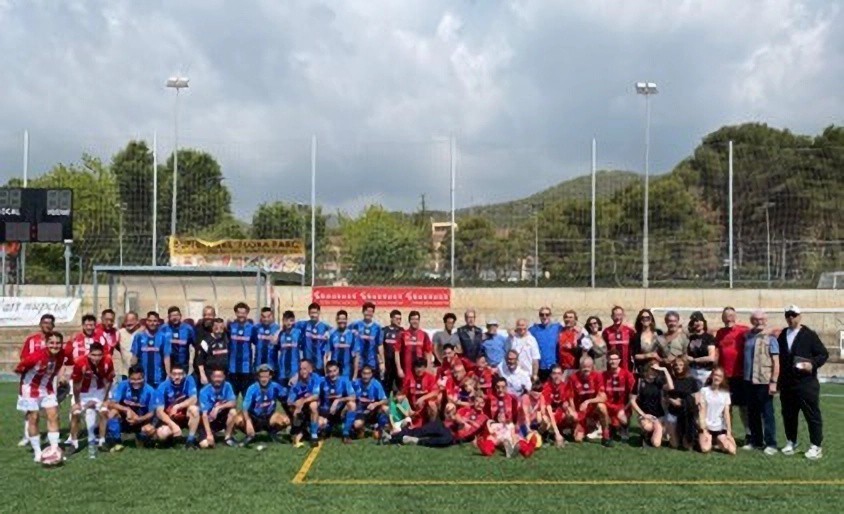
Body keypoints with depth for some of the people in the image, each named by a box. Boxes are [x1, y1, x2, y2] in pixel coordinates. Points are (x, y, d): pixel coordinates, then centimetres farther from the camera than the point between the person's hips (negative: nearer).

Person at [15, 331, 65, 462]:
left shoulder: (61, 355, -14)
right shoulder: (36, 355, -31)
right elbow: (18, 369, -18)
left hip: (47, 389, 5)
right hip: (30, 389, -5)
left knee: (53, 416, -1)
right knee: (33, 419, 2)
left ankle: (54, 450, 6)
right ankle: (37, 452, 12)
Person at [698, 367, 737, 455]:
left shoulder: (725, 393, 5)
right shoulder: (704, 390, -2)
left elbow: (726, 413, 2)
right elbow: (702, 412, -5)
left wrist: (729, 432, -4)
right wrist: (704, 431, -11)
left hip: (720, 428, 3)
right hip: (706, 426, -2)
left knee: (732, 450, -15)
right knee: (705, 449, -23)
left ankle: (716, 443, 13)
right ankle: (701, 440, 11)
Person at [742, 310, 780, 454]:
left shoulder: (770, 338, -6)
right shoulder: (748, 336, 9)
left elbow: (776, 362, -8)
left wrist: (773, 382, -13)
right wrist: (745, 375, 10)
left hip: (764, 381, -5)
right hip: (749, 380, 6)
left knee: (767, 413, 0)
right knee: (752, 413, 12)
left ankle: (771, 444, 7)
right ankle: (755, 440, 23)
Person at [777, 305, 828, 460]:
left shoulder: (809, 335, -3)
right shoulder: (782, 336, 12)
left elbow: (824, 354, -5)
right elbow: (778, 357, 15)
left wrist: (813, 364, -22)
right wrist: (778, 380, 9)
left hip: (806, 383, -5)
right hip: (787, 384, 5)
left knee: (812, 415, 0)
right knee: (788, 415, 11)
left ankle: (816, 446, 7)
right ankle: (791, 442, 25)